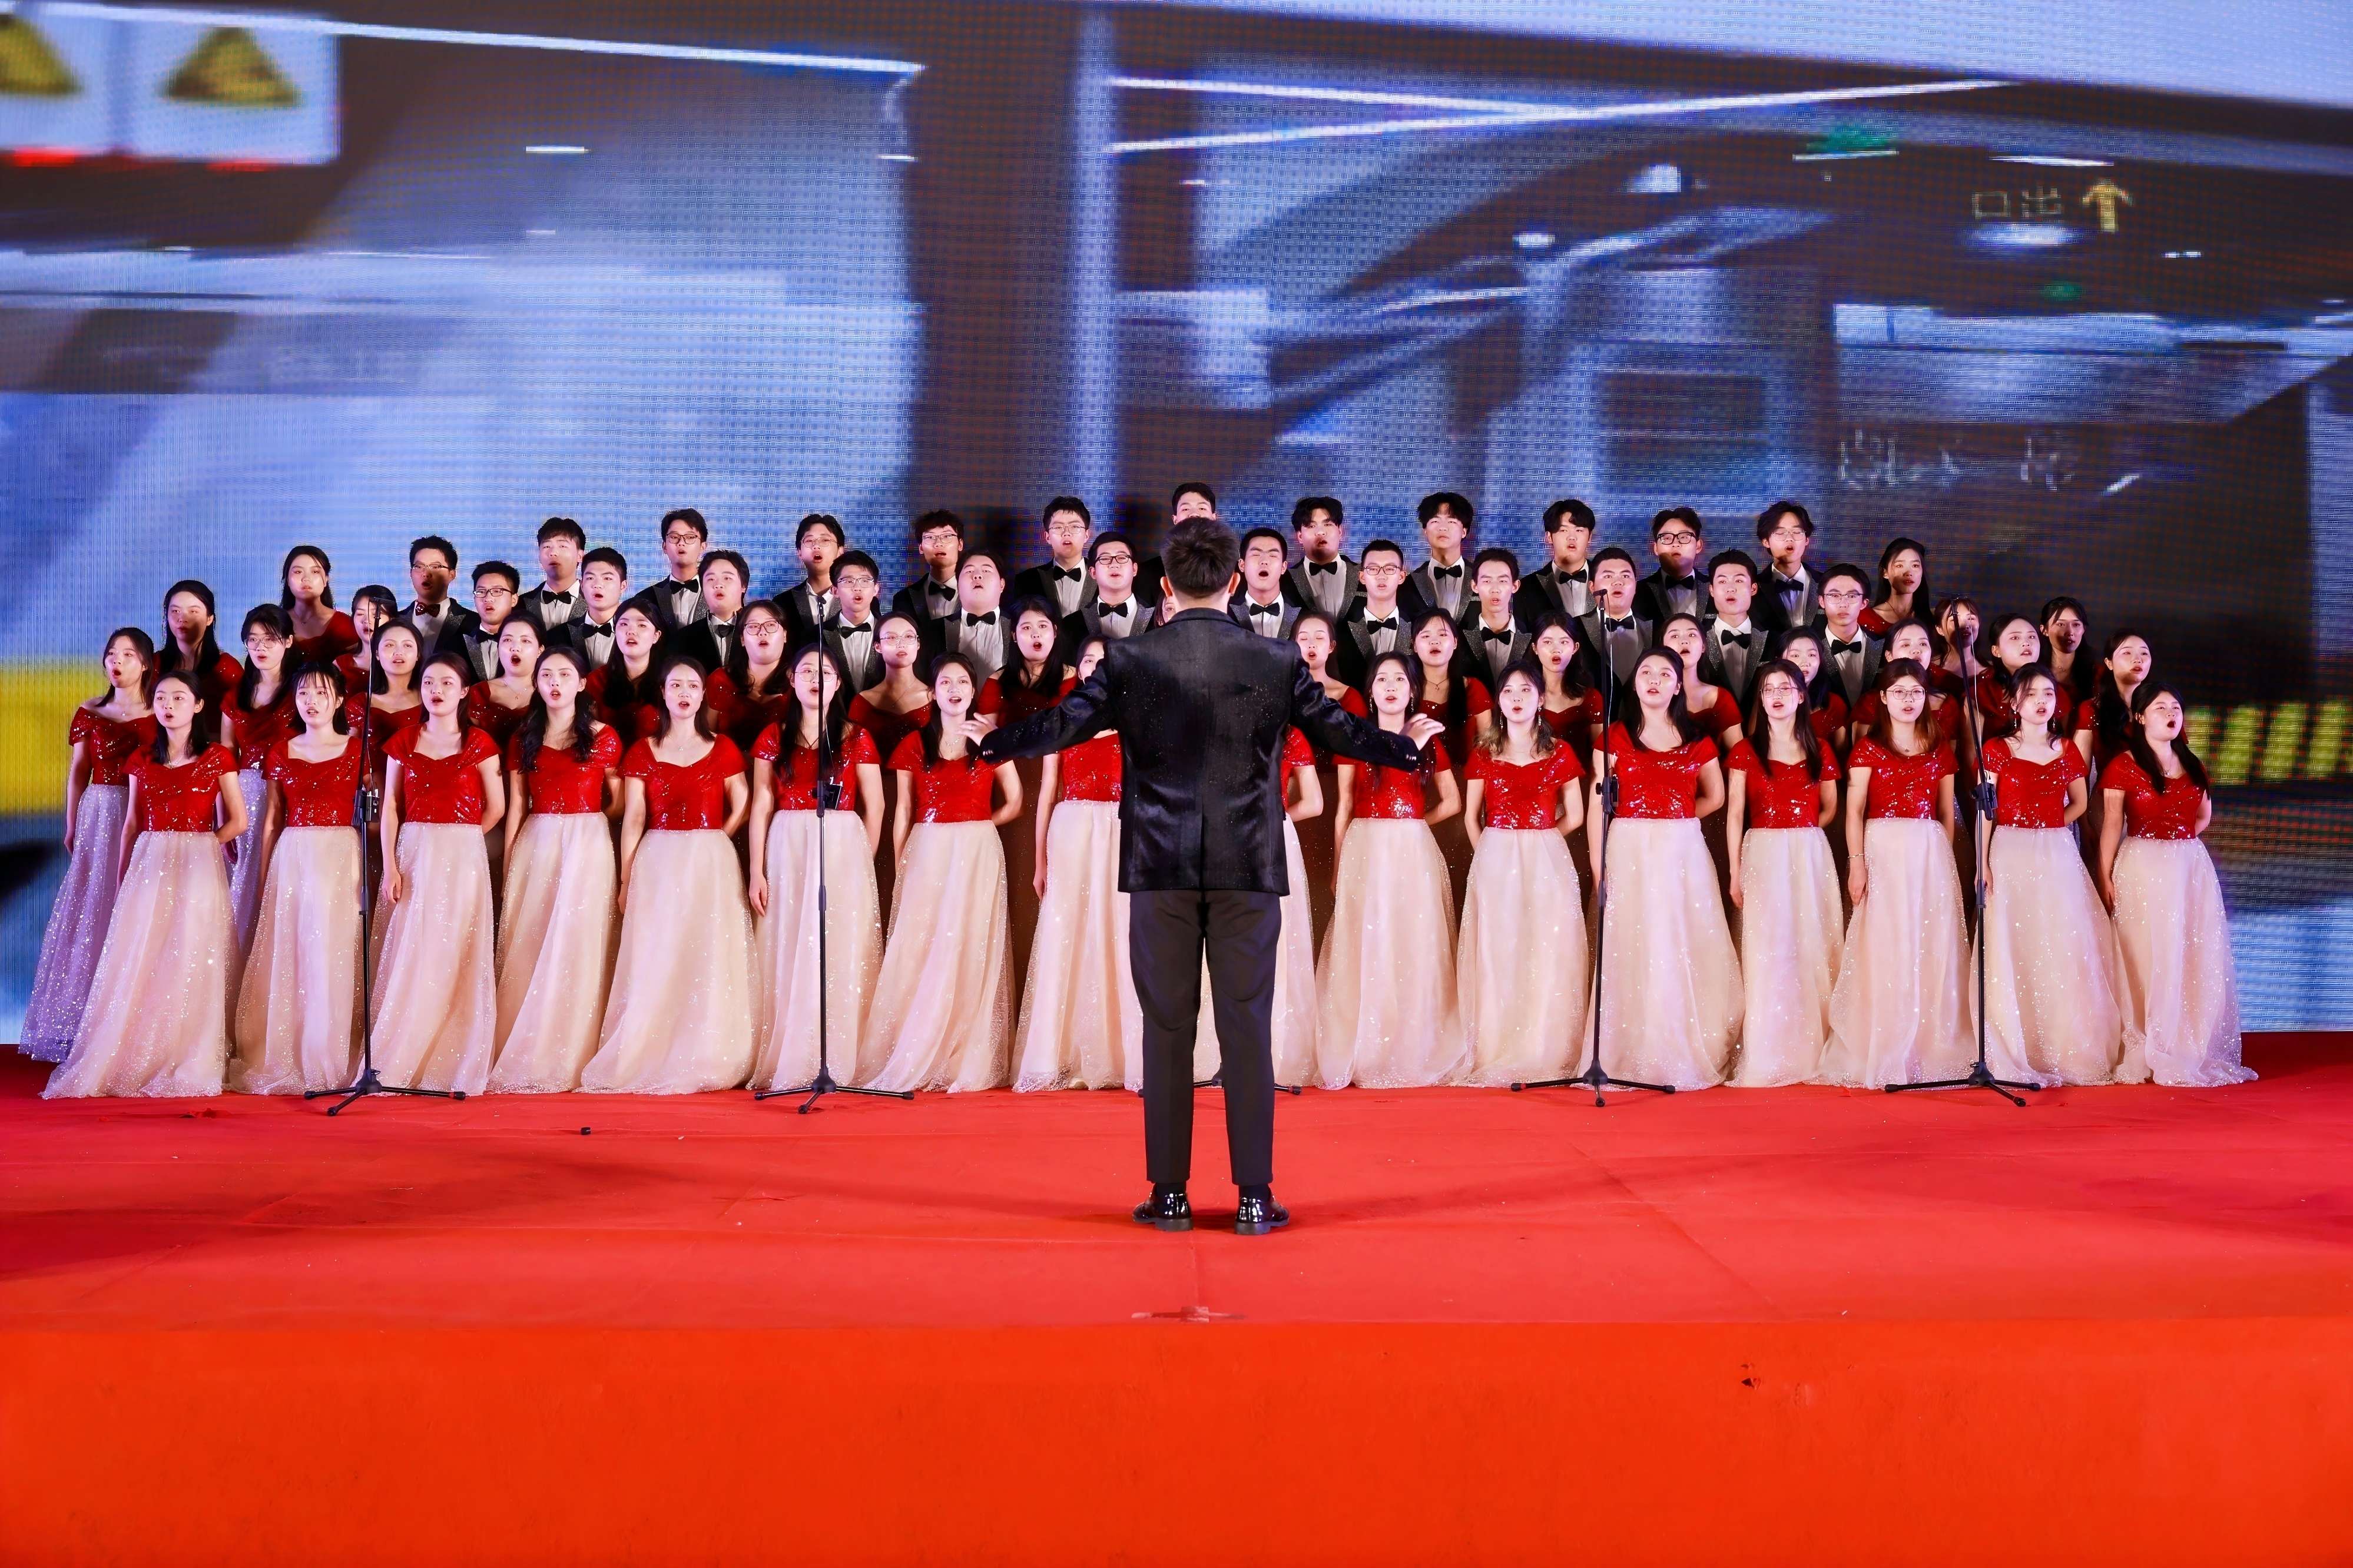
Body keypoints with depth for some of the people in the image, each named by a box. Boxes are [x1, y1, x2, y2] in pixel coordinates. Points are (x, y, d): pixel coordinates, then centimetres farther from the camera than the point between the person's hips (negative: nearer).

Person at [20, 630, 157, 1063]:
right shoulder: (89, 713, 10)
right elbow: (78, 772, 11)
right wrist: (71, 828, 7)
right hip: (98, 820, 3)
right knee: (90, 913, 3)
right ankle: (88, 1023, 9)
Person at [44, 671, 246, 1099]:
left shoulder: (217, 758, 1)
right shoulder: (143, 760, 11)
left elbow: (237, 821, 1)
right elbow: (132, 826, 13)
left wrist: (197, 847, -4)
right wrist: (121, 881, 9)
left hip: (197, 870, -3)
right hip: (149, 868, 3)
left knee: (192, 964, -3)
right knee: (140, 964, 0)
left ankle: (189, 1064, 3)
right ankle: (135, 1061, 4)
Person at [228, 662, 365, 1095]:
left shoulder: (357, 750, 4)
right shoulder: (280, 752, 11)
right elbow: (271, 821, 13)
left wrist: (372, 869, -9)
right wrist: (263, 877, 9)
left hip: (340, 860, -3)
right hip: (290, 860, 3)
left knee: (333, 956, -4)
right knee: (285, 957, 2)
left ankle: (330, 1062, 3)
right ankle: (285, 1061, 8)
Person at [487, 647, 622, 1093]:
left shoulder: (603, 738, 2)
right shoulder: (523, 740, 11)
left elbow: (618, 800, 6)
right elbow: (516, 807, 8)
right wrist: (508, 867, 4)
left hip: (587, 850, -3)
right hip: (534, 849, 3)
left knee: (577, 949, -5)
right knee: (528, 953, 0)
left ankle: (570, 1060, -1)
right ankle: (526, 1060, 5)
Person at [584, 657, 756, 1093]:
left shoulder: (723, 749, 5)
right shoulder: (642, 752, 4)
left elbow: (741, 807, 8)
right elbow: (633, 819, 1)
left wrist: (711, 844, 1)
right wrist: (626, 881, -3)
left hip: (711, 868, 0)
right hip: (657, 868, 0)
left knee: (709, 963, -2)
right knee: (654, 965, 0)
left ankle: (705, 1065, 3)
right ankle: (651, 1062, 5)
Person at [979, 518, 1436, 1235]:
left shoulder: (1129, 660, -4)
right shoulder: (1277, 661, -2)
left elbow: (1059, 725, 0)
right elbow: (1338, 730, 8)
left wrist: (985, 743, 19)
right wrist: (1406, 745, 28)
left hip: (1160, 871, 0)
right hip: (1248, 870, 0)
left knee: (1167, 1030, 7)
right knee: (1246, 1028, 5)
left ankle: (1169, 1193, 11)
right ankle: (1254, 1196, 7)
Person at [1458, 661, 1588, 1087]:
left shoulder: (1560, 753, 5)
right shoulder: (1484, 752, 7)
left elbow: (1574, 817, 6)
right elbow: (1472, 816, 9)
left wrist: (1534, 840, 5)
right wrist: (1489, 855, 3)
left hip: (1547, 864, 0)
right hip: (1494, 864, 0)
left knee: (1546, 953, -1)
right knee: (1497, 954, 0)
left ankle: (1544, 1052, 5)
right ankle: (1496, 1054, 5)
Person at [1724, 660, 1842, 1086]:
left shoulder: (1819, 751, 8)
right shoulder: (1746, 751, 3)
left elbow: (1830, 809, 18)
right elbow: (1734, 815, -1)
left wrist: (1798, 833, 6)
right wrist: (1736, 873, -6)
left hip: (1810, 859, 2)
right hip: (1762, 859, -2)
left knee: (1811, 952, 1)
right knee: (1766, 956, -4)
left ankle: (1811, 1054, 8)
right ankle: (1765, 1061, -1)